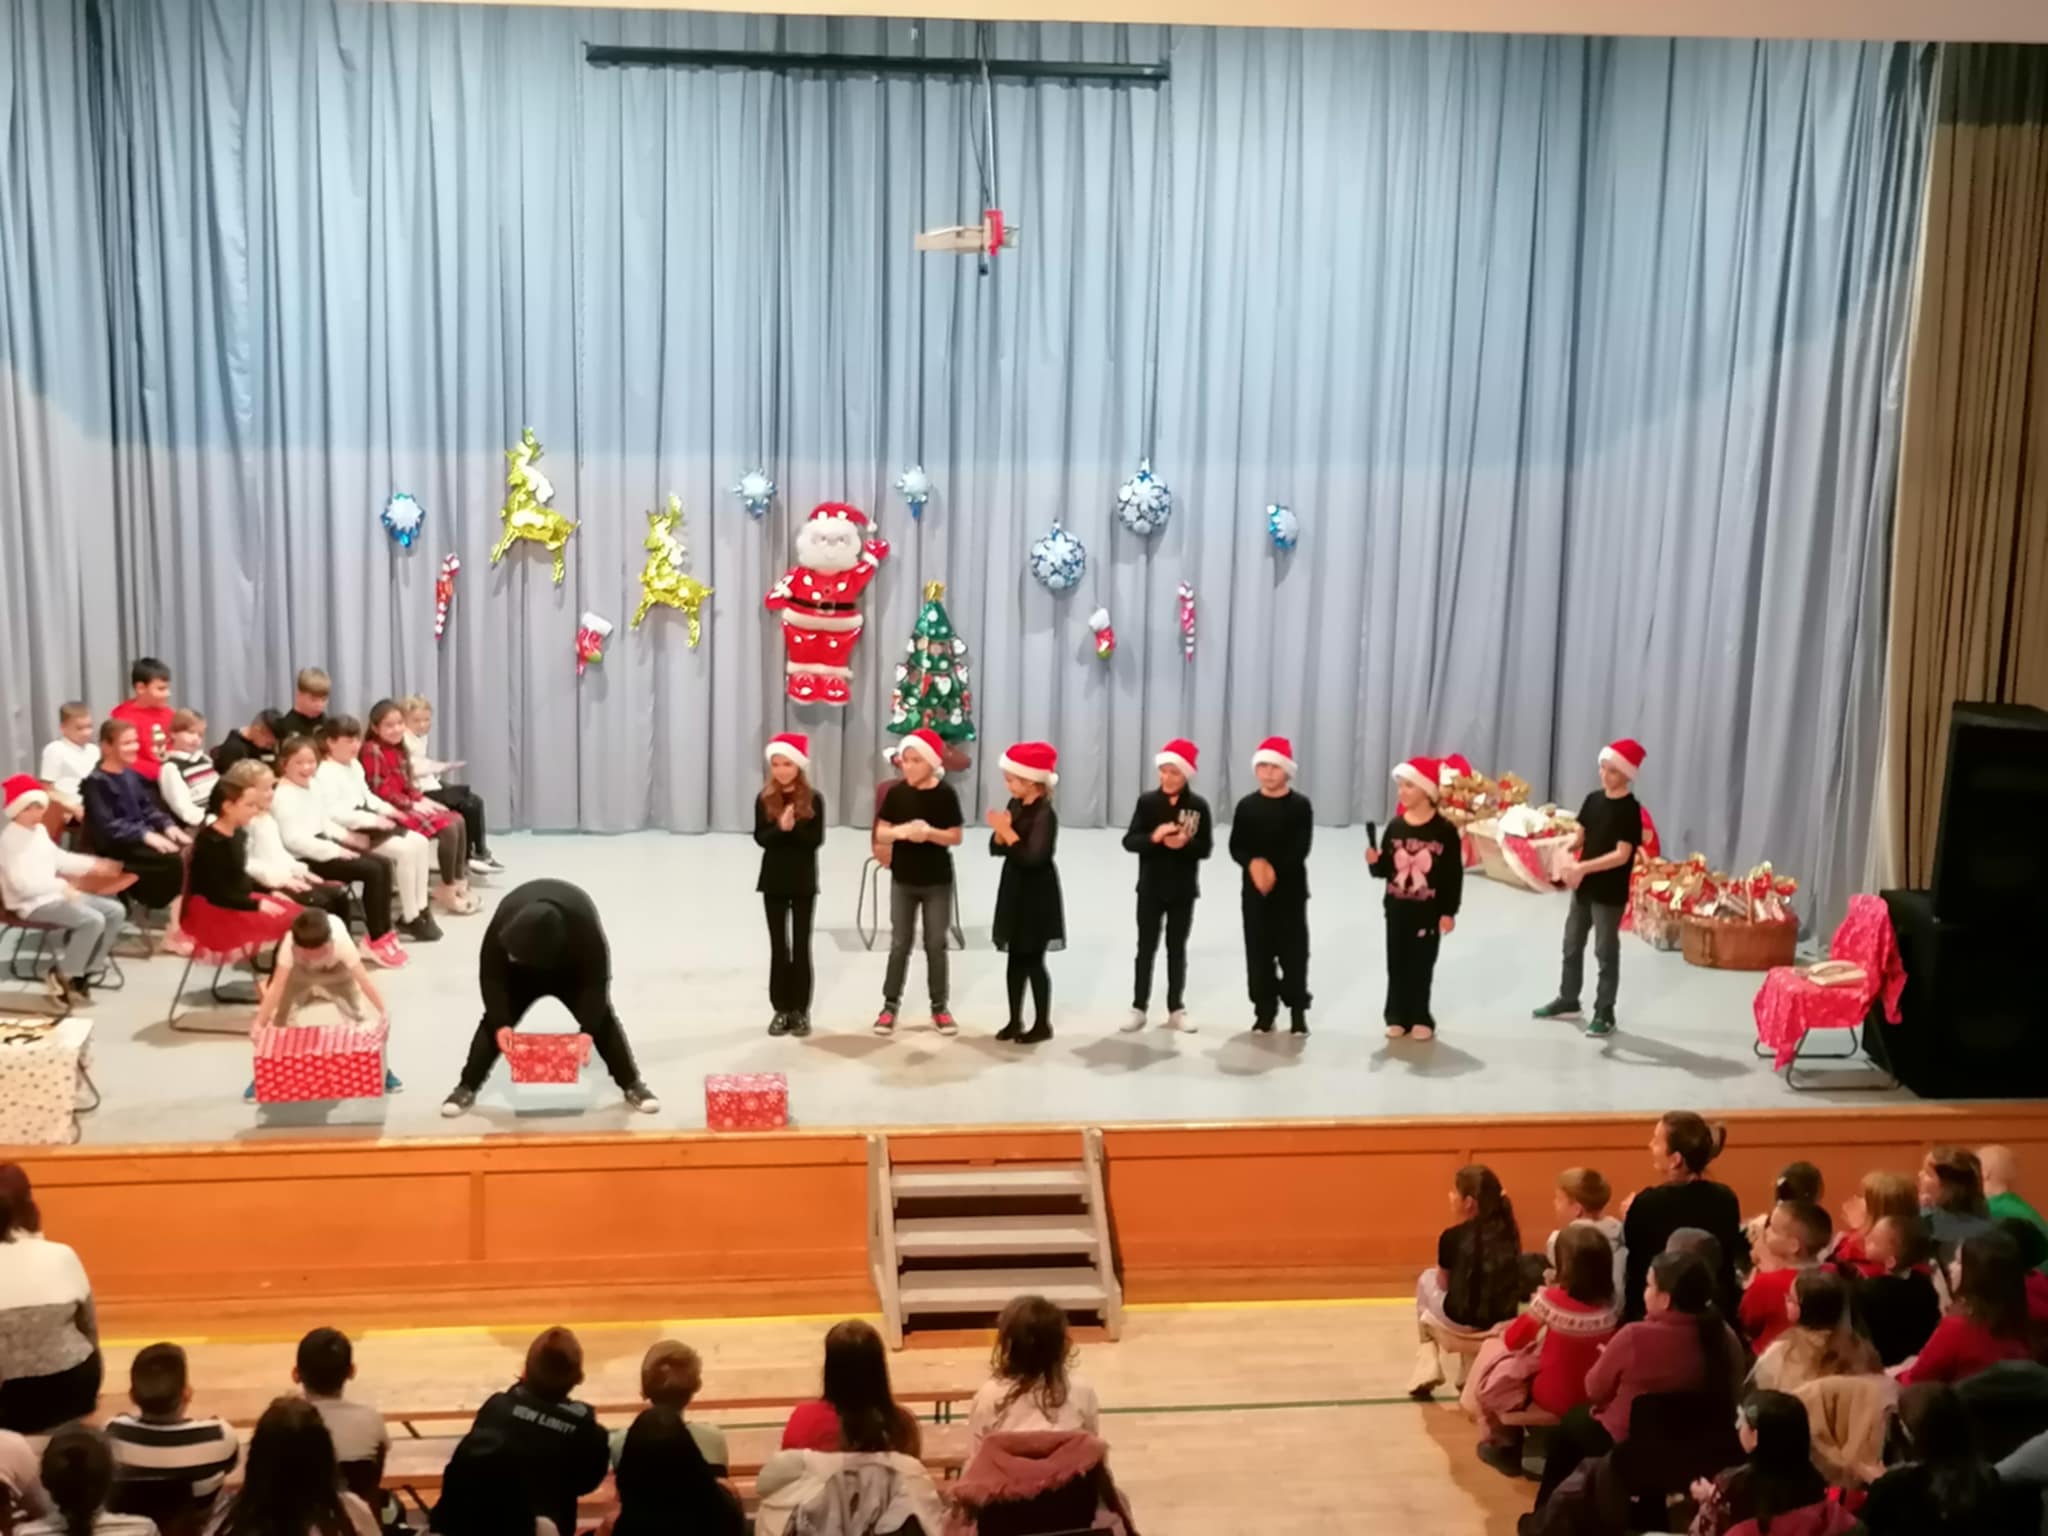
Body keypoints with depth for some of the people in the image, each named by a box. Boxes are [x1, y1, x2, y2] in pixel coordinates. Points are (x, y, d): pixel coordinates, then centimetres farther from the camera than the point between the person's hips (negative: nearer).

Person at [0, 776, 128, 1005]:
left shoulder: (40, 830, 12)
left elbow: (57, 858, 27)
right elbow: (23, 883, -26)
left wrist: (93, 865, 19)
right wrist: (62, 885, -26)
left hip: (55, 893, 10)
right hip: (32, 903, -10)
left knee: (115, 910, 0)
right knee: (92, 920, -28)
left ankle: (85, 972, 4)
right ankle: (63, 976, -10)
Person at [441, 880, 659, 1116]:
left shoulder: (584, 923, -42)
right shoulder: (504, 920, -38)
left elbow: (596, 979, -33)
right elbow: (491, 975, -28)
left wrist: (586, 1031, -37)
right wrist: (501, 1025, -33)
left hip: (573, 972, -1)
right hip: (521, 974, 1)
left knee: (601, 1019, -12)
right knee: (494, 1021, -11)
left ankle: (632, 1086, -2)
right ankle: (467, 1088, -2)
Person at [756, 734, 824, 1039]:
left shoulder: (813, 800, -5)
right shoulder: (765, 799, 0)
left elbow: (816, 840, -10)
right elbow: (760, 838, -6)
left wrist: (793, 828, -25)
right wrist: (780, 828, -25)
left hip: (803, 881, -2)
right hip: (774, 880, 2)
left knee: (801, 946, 3)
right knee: (778, 946, 6)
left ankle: (801, 1011, 9)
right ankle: (781, 1009, 12)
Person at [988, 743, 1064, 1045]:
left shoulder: (1045, 815, -18)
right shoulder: (1015, 805, 6)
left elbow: (1033, 857, -25)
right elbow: (996, 849, 7)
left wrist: (1008, 832, -22)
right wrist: (1000, 833, -13)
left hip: (1037, 895, -8)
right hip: (1015, 889, 8)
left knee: (1033, 960, -1)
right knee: (1015, 959, 12)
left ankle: (1043, 1024, 9)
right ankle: (1015, 1021, 21)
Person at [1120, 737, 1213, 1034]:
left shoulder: (1198, 806, -5)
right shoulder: (1147, 801, -5)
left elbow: (1205, 848, -5)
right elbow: (1130, 841, -8)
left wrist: (1186, 843, -25)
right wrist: (1154, 837, -26)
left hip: (1183, 889, 0)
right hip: (1151, 887, 0)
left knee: (1177, 949, 10)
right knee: (1146, 948, 6)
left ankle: (1176, 1010, 19)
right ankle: (1138, 1009, 13)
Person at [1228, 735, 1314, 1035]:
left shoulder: (1300, 805, -2)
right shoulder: (1247, 806, 5)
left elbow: (1300, 849, -10)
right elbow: (1236, 847, 0)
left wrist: (1274, 869, -21)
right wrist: (1253, 863, -20)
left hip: (1290, 889, -2)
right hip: (1254, 890, 2)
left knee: (1293, 951, -1)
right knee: (1259, 951, 5)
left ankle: (1298, 1010, 10)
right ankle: (1264, 1010, 14)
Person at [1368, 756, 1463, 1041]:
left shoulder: (1444, 830, -10)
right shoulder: (1395, 826, 0)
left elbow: (1454, 874, -8)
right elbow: (1385, 870, 5)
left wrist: (1449, 911, -10)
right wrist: (1375, 861, -17)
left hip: (1428, 910, -3)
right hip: (1397, 908, 3)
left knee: (1422, 965, 5)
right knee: (1397, 964, 8)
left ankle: (1420, 1018, 14)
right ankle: (1397, 1017, 16)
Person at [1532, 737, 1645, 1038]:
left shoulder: (1630, 810, -17)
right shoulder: (1593, 799, 4)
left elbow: (1622, 855, -22)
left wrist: (1583, 867, -28)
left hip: (1610, 892, -7)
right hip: (1584, 886, 7)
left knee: (1606, 951, 2)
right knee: (1572, 944, 17)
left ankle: (1604, 1013, 12)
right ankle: (1568, 1000, 33)